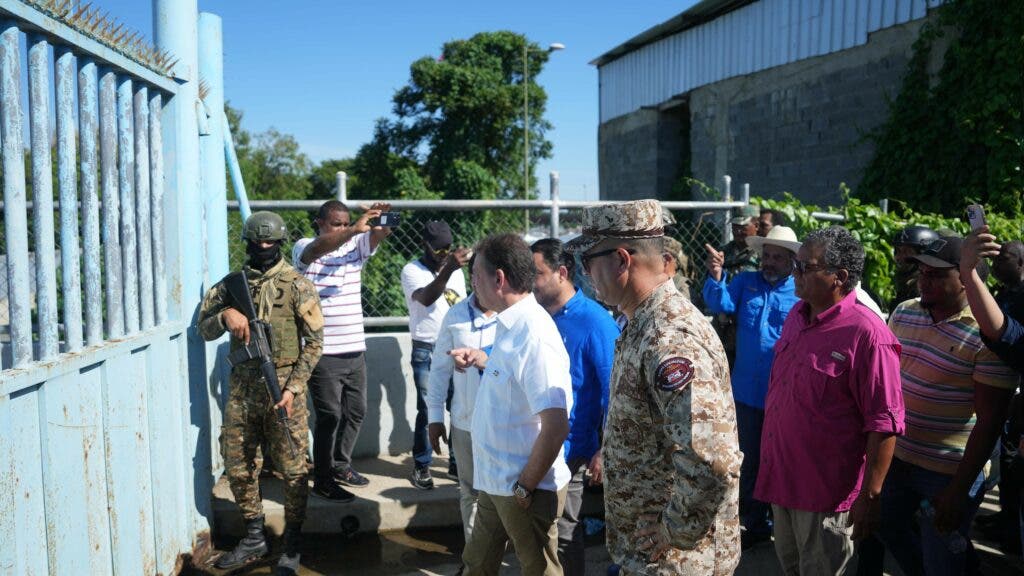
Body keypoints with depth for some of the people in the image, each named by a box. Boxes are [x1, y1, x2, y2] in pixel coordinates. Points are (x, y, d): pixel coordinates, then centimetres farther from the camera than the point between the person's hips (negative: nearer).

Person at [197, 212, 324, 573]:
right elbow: (204, 330, 9)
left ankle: (292, 545, 19)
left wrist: (293, 388, -13)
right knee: (238, 466, 11)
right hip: (242, 387, 4)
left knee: (292, 467, 2)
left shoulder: (297, 285, -4)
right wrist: (225, 315, -13)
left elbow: (315, 341, -5)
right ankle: (254, 538, 29)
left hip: (284, 385, -4)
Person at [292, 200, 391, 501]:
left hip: (355, 350, 6)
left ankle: (340, 465, 33)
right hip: (323, 352, -6)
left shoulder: (354, 246, 9)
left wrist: (382, 225, -33)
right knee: (330, 415, -1)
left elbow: (374, 237, -10)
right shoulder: (305, 248, -6)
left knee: (356, 411, 15)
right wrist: (354, 229, -43)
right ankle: (323, 480, 13)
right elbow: (318, 248, -29)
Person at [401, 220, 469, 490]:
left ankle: (457, 462, 16)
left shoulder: (455, 270, 11)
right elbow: (426, 298, -26)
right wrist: (448, 269, -39)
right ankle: (421, 466, 12)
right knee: (426, 409, -2)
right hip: (426, 351, -4)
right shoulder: (412, 271, -5)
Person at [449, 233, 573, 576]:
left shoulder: (533, 335, -25)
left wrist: (525, 487, -18)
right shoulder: (512, 323, 4)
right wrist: (482, 361, 8)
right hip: (495, 481, 9)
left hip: (526, 489, -9)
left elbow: (556, 427, -28)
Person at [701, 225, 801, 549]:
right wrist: (716, 277, -31)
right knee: (750, 461, 16)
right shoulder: (745, 282, 1)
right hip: (747, 391, 3)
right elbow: (720, 305, -14)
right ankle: (755, 524, 33)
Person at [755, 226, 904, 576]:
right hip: (781, 478, 7)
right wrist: (769, 459, 17)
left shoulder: (867, 334, -21)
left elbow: (884, 424, -20)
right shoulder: (796, 315, 4)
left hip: (826, 492, -7)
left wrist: (870, 496, -18)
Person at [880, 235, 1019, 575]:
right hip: (896, 457, 6)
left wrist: (958, 491, -17)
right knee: (892, 533, 22)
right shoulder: (903, 313, 0)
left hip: (948, 472, -5)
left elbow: (989, 420, -17)